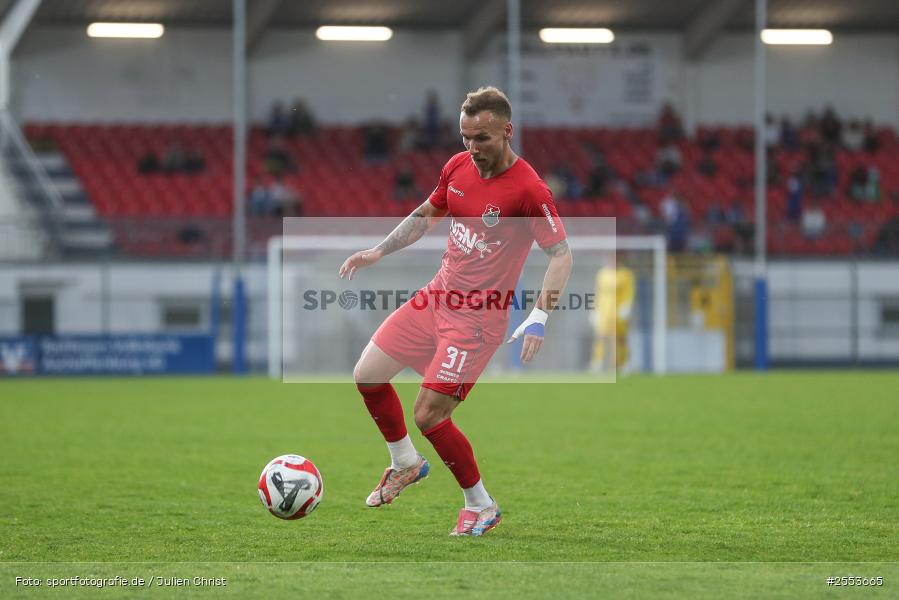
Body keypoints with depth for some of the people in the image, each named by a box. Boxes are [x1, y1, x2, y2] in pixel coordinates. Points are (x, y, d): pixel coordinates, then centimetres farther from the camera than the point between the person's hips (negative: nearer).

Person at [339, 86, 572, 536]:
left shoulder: (528, 190, -21)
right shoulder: (458, 167, 1)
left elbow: (561, 254, -17)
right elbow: (427, 214, 19)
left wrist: (539, 318, -26)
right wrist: (377, 252, 13)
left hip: (478, 316, -7)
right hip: (437, 295, 8)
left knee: (428, 415, -11)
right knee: (367, 376, 9)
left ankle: (481, 506, 9)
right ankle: (406, 464, 33)